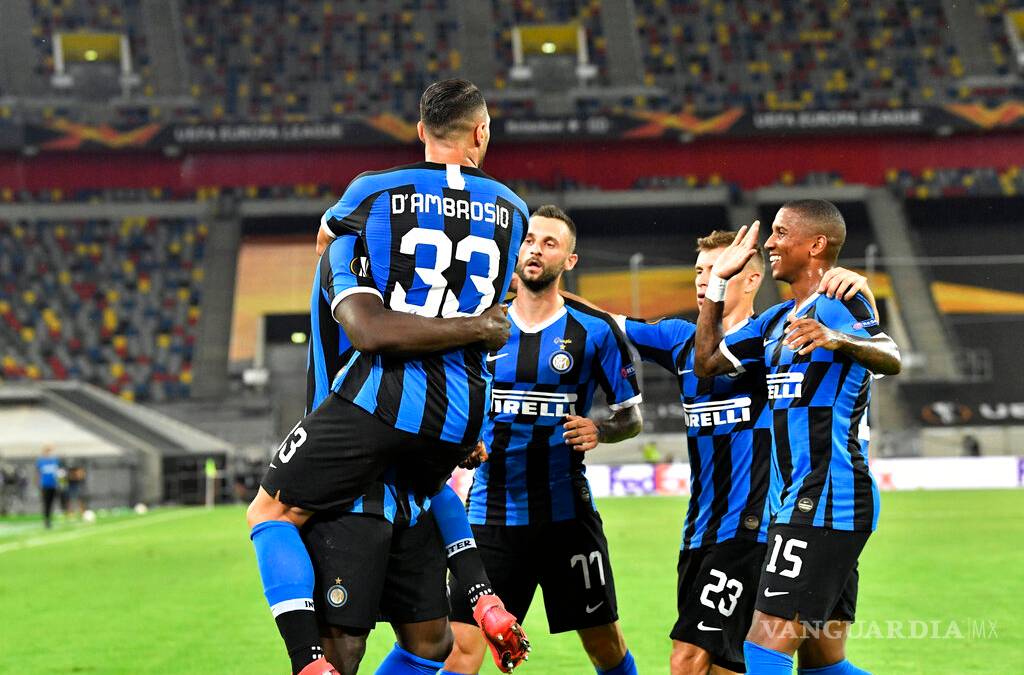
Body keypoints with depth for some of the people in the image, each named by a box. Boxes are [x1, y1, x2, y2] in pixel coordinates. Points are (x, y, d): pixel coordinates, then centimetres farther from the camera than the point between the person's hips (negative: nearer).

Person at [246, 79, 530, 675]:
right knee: (432, 488, 40)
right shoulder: (513, 211, 11)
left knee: (271, 514, 5)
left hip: (382, 398, -5)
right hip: (462, 413, 5)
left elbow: (324, 238, 24)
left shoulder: (373, 194, 1)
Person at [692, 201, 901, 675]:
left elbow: (890, 359, -28)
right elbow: (706, 363, 27)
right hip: (804, 505, 10)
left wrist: (839, 340, -49)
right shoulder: (776, 321, 18)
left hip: (824, 506, -10)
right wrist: (718, 282, 22)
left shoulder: (837, 305, -10)